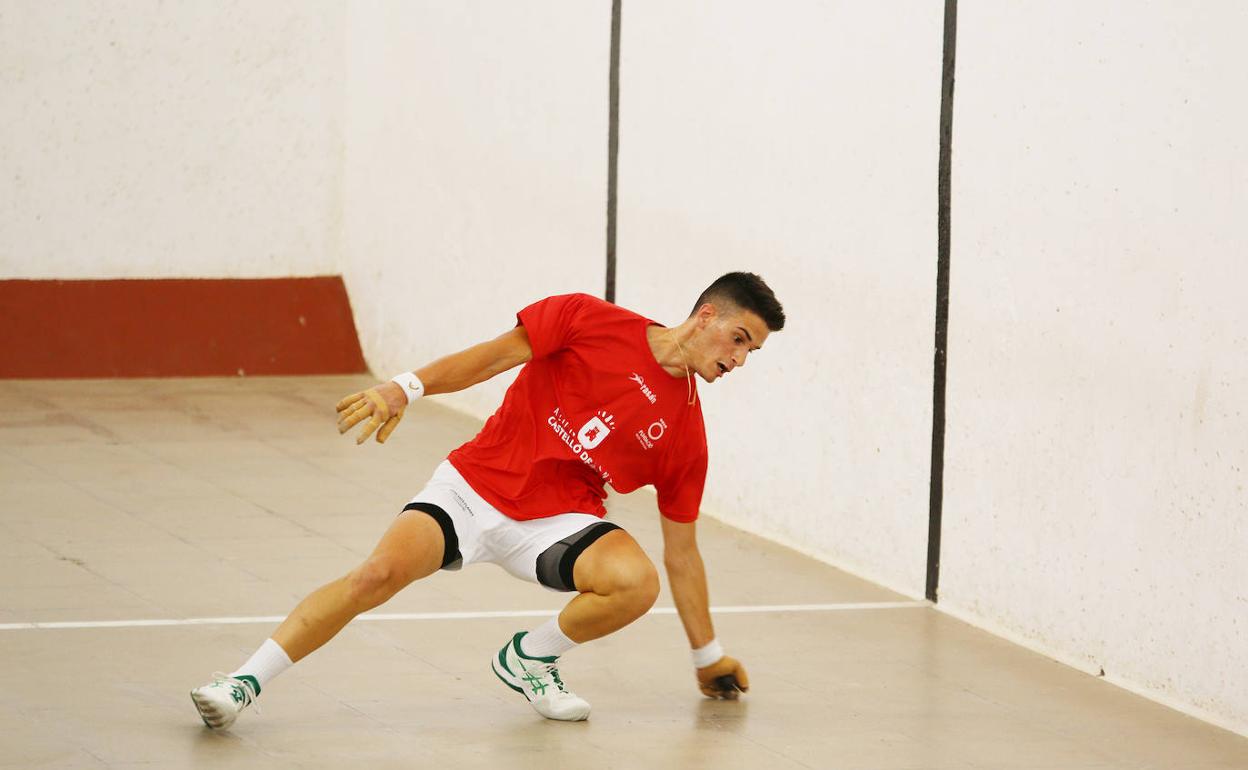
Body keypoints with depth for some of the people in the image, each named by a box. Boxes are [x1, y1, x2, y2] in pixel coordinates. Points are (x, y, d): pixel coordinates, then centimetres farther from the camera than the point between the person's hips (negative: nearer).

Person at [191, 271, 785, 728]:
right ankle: (246, 681, -16)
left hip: (557, 519, 3)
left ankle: (529, 658, 1)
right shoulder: (592, 322, -7)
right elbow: (494, 356, -4)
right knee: (380, 573, -27)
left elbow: (681, 556, 11)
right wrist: (407, 388, -16)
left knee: (636, 582, -27)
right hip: (477, 485, -3)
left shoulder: (685, 433, 3)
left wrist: (709, 658, 13)